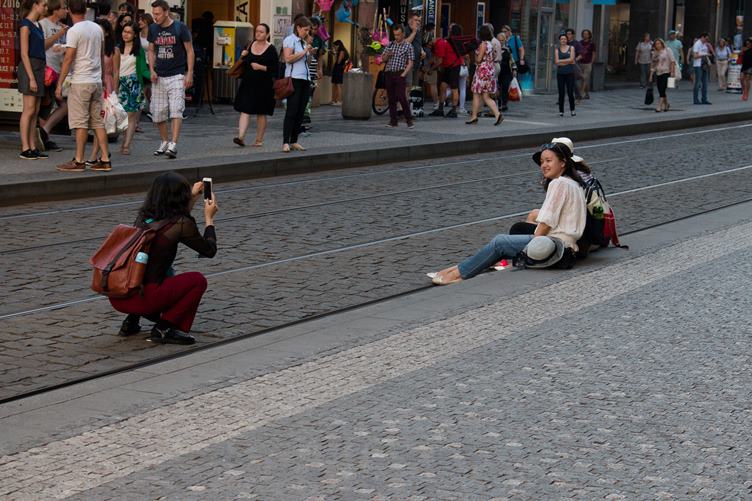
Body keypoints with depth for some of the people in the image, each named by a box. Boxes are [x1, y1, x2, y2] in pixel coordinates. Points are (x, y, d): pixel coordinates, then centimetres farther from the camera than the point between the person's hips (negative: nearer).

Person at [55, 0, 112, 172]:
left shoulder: (74, 31, -12)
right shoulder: (97, 28, 9)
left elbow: (68, 59, -14)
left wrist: (59, 84, -9)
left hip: (81, 82, -7)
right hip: (97, 81, 7)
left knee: (81, 124, -3)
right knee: (98, 122, 10)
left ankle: (79, 161, 1)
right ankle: (105, 160, 9)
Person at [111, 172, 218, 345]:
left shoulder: (144, 215, 11)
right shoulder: (181, 224, -8)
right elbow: (210, 250, 7)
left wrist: (192, 198, 36)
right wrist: (209, 218, 20)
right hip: (143, 297, -7)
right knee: (198, 280, 11)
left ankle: (131, 321, 18)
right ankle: (163, 328, 2)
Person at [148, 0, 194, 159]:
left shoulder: (180, 28, -6)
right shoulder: (153, 29, 6)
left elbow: (189, 51, -2)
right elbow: (151, 51, 15)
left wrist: (189, 73, -8)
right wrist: (152, 70, 1)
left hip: (177, 76, -5)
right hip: (159, 77, 5)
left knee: (176, 110, -15)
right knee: (157, 113, 6)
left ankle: (173, 145, -20)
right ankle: (164, 142, 23)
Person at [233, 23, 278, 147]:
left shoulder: (271, 49, -5)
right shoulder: (250, 45, 9)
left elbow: (275, 68, -9)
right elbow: (244, 64, 19)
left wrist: (261, 67, -19)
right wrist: (243, 56, -1)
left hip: (263, 86, -3)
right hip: (248, 83, 3)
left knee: (261, 113, 7)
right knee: (245, 111, -7)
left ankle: (259, 139, 17)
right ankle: (241, 137, -15)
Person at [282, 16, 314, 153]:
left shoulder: (303, 42, 19)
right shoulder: (290, 40, -3)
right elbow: (288, 58, -16)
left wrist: (310, 53, 9)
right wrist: (304, 52, -11)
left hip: (305, 79, 8)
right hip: (294, 79, -8)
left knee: (300, 113, 6)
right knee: (291, 112, -11)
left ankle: (294, 142, 10)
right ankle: (285, 143, -11)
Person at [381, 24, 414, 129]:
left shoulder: (408, 46, 1)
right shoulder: (390, 44, 15)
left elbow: (410, 63, -3)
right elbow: (383, 59, 18)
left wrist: (403, 74, -14)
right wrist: (387, 55, -5)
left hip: (400, 73, -5)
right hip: (389, 73, 5)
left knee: (401, 97, -14)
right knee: (391, 98, 4)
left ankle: (409, 120, -7)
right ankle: (393, 121, 9)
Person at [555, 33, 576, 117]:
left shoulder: (571, 48, 6)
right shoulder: (557, 50, 8)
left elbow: (571, 59, -7)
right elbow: (556, 62, -5)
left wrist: (561, 61, -7)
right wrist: (568, 62, -7)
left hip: (570, 73, -1)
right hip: (560, 73, 1)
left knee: (570, 92, -4)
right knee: (561, 93, -1)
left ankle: (572, 110, 10)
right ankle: (561, 111, 5)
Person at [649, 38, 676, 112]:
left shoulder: (667, 51, -1)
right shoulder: (655, 53, 14)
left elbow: (672, 61, -5)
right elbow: (652, 65, 16)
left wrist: (672, 71, -14)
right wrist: (651, 76, 11)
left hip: (666, 73, -6)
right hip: (658, 74, 6)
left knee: (662, 90, -13)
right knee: (661, 91, 7)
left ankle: (659, 106, -15)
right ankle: (666, 105, 25)